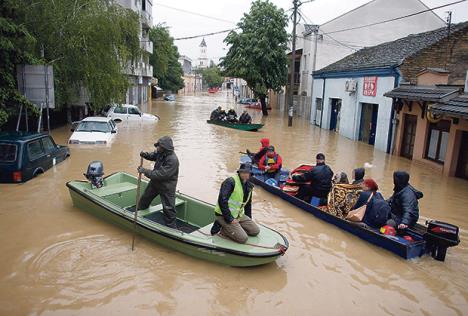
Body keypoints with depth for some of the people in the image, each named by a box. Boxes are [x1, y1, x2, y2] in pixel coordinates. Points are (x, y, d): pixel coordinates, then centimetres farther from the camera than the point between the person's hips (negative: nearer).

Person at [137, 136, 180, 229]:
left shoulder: (173, 160, -33)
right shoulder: (161, 153, -8)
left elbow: (161, 174, -35)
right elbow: (153, 156, 14)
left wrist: (145, 171, -29)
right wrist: (145, 154, -9)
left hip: (167, 187, -9)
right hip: (155, 182, 9)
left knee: (168, 208, -2)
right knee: (145, 198, 28)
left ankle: (172, 228, 13)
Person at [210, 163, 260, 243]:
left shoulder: (249, 186, 9)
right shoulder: (230, 182, -19)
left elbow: (248, 204, 22)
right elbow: (222, 201, -25)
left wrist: (249, 220, 17)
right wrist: (229, 219, -23)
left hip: (239, 215, 9)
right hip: (224, 215, -9)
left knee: (255, 231, 3)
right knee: (243, 238, -19)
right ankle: (223, 229, 0)